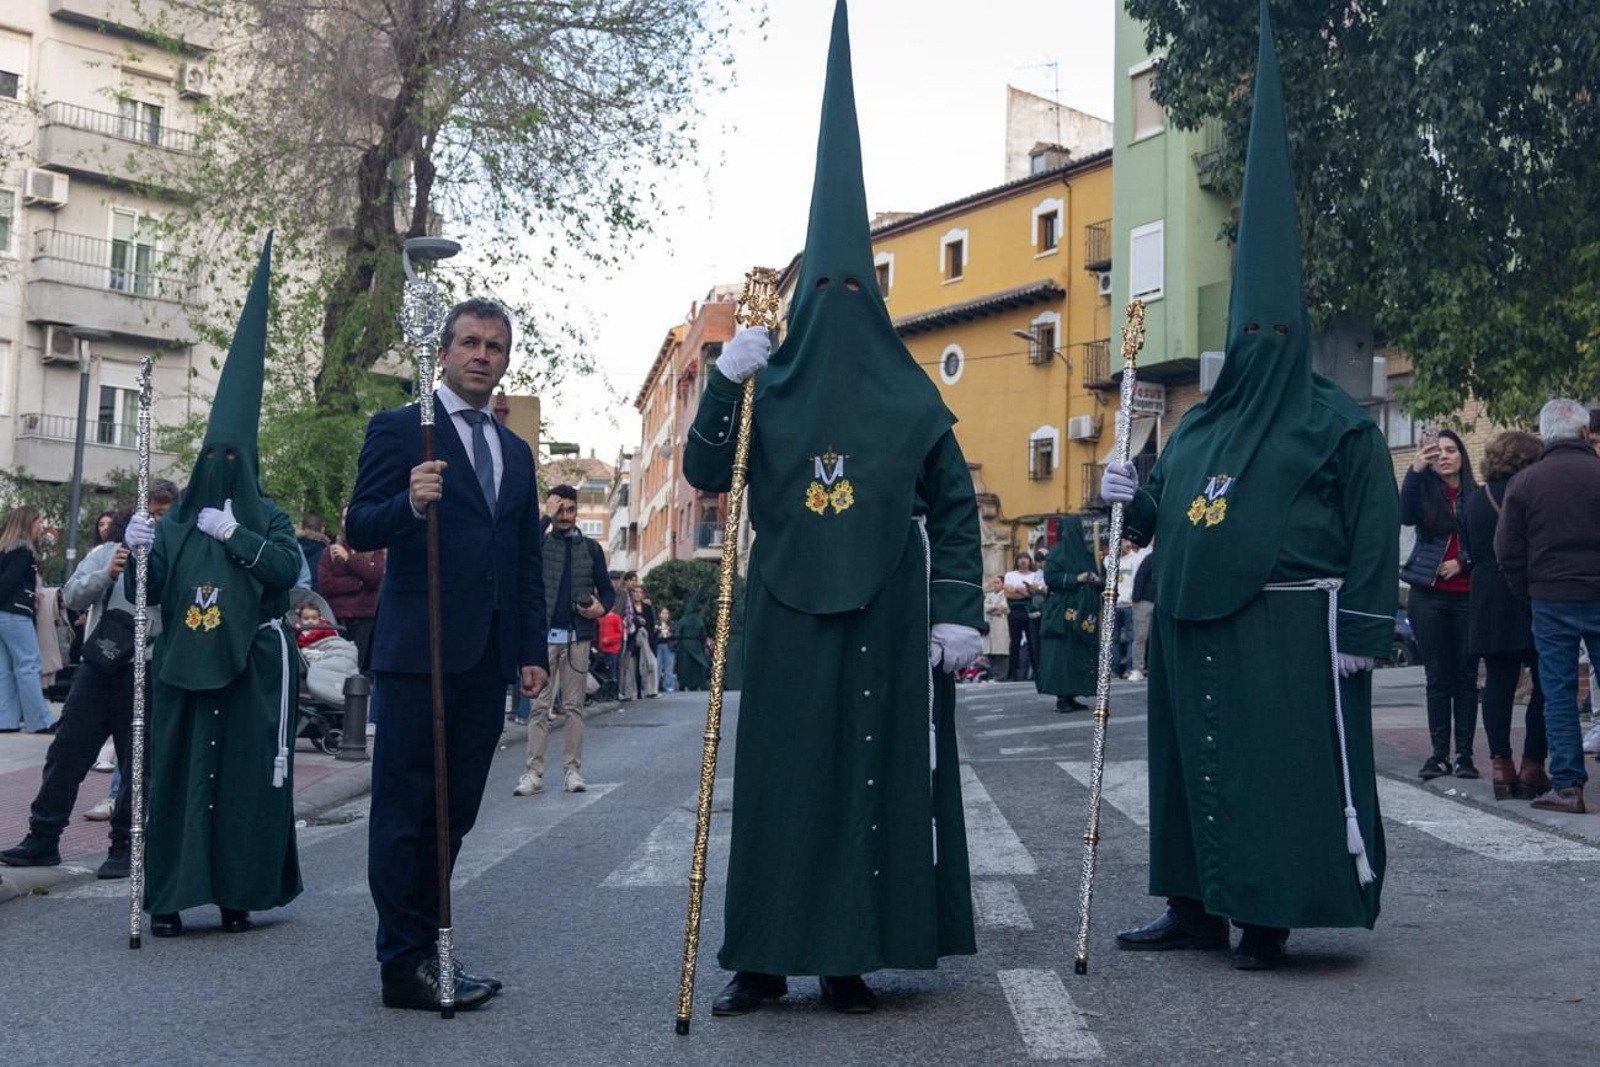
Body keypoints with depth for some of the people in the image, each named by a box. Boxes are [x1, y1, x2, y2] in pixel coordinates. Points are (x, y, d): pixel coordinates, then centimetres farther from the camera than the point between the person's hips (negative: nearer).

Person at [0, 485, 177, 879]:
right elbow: (71, 596, 3)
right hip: (98, 665, 3)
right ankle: (43, 839, 15)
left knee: (138, 762, 3)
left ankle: (125, 846, 14)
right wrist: (107, 574, -13)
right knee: (67, 751, 5)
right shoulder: (107, 552, 11)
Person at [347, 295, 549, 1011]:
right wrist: (411, 502, -27)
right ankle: (404, 966, 5)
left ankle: (425, 950, 19)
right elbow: (360, 530, -7)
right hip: (420, 650, -6)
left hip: (488, 657, 6)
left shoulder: (516, 452, 19)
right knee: (405, 812, -1)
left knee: (455, 812, 10)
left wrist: (533, 650, 12)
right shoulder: (399, 429, 1)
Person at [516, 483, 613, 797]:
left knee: (574, 706, 3)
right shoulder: (540, 542, 8)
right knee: (539, 706, -3)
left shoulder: (590, 547, 12)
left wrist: (602, 607, -8)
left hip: (578, 636, 1)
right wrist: (546, 517, -13)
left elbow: (607, 588, 13)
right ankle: (534, 771, -2)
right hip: (544, 634, -1)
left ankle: (572, 768, 7)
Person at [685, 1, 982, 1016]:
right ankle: (764, 958, 11)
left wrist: (960, 612, -7)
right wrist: (725, 382, -12)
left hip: (886, 618, 0)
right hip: (789, 615, 1)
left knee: (875, 771, 1)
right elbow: (705, 474, 1)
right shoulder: (768, 387, 7)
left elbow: (957, 507, 2)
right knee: (779, 770, 2)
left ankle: (849, 955, 12)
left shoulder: (910, 396, 5)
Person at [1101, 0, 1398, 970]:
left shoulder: (1338, 421, -2)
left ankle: (1273, 917, 7)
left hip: (1288, 625, -6)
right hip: (1194, 626, 7)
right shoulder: (1198, 426, 16)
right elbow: (1163, 515, 22)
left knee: (1285, 766, -3)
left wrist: (1362, 632, -13)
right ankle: (1196, 907, 19)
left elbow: (1375, 533, -7)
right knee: (1192, 757, 10)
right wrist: (1133, 500, 0)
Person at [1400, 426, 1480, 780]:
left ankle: (1464, 754, 6)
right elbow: (1405, 516, -18)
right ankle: (1439, 754, 7)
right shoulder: (1425, 492, 4)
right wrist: (1415, 469, -28)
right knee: (1437, 677, 3)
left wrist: (1463, 563, -10)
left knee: (1465, 677, 2)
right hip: (1429, 595, 0)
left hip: (1468, 596, 0)